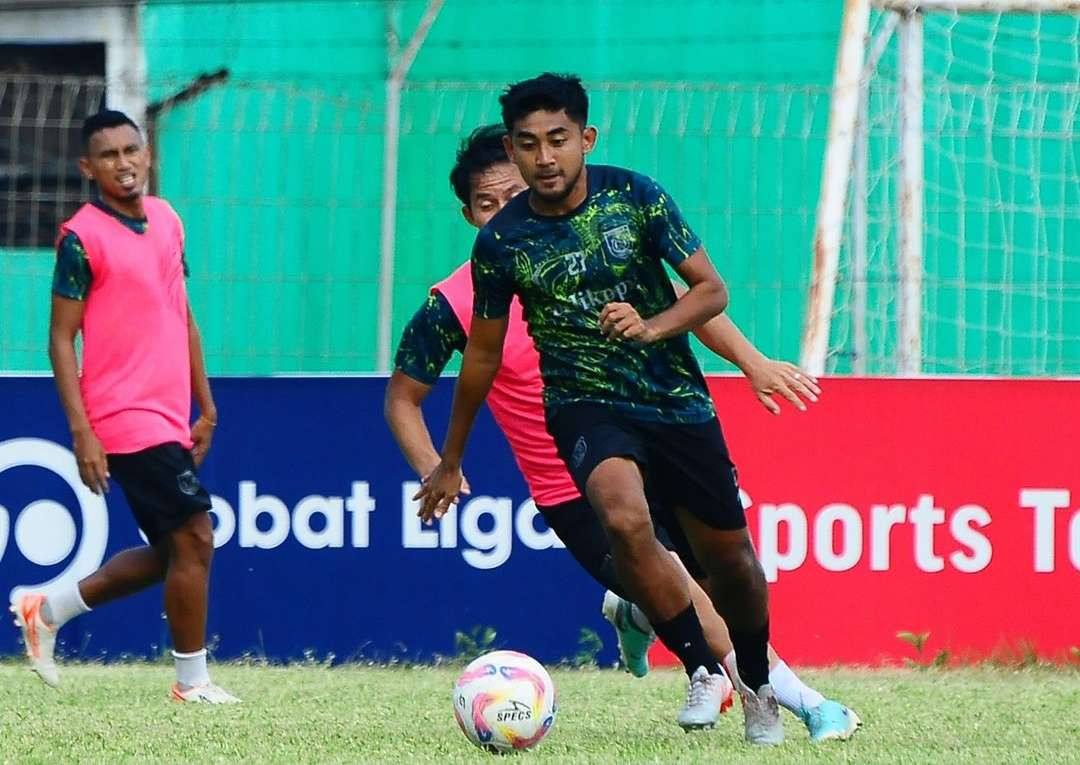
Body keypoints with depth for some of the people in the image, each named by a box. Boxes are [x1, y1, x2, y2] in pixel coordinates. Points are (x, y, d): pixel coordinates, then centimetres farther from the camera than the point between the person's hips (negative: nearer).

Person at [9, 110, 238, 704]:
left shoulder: (166, 220, 12)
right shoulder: (82, 237, -10)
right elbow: (61, 339, -10)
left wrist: (206, 409, 18)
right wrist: (82, 434, -16)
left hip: (169, 419, 8)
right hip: (126, 420, -8)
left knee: (169, 554, 13)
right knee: (194, 538, -9)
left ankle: (48, 610, 27)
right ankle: (192, 682, 3)